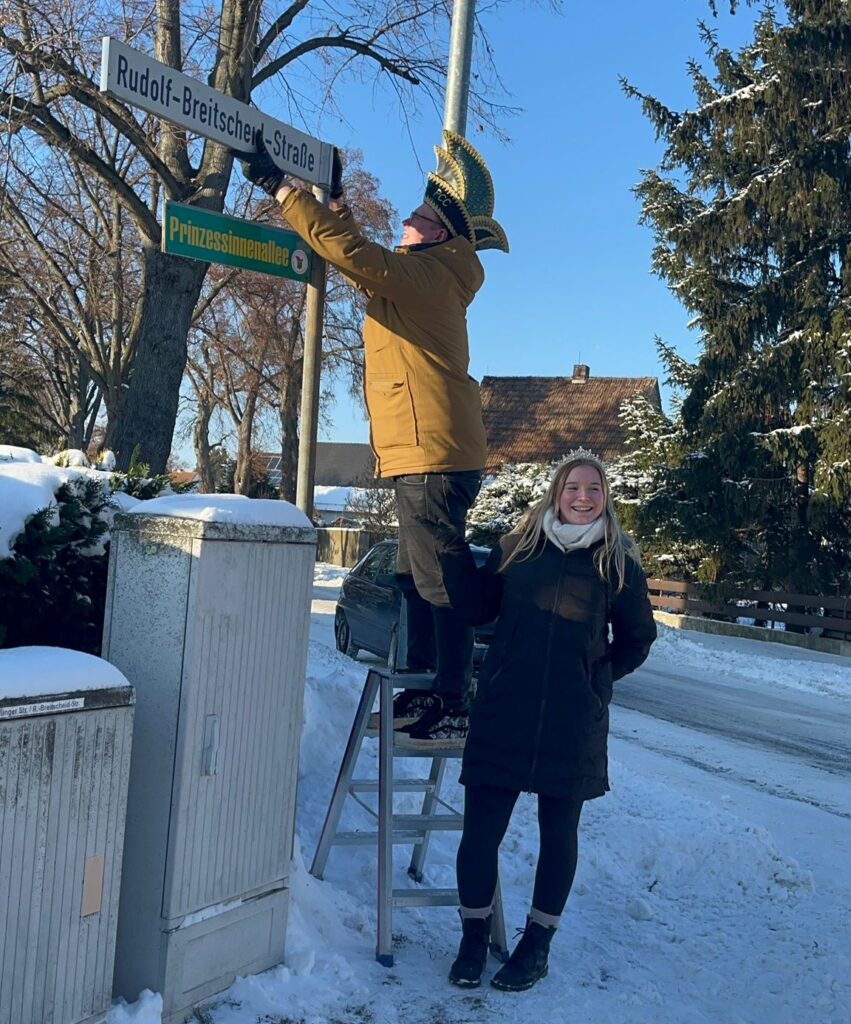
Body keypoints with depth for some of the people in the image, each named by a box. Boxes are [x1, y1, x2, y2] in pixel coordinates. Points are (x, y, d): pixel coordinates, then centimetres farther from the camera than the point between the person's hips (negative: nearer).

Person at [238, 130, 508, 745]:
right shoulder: (422, 277, 20)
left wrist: (280, 186, -13)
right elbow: (358, 255, 35)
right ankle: (424, 689, 27)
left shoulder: (428, 275, -11)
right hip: (425, 452, 11)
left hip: (435, 454, -11)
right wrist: (336, 198, 31)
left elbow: (353, 253, -20)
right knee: (418, 578, 16)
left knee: (439, 581, -7)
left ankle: (453, 713, -1)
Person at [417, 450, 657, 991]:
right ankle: (474, 938, 25)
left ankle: (536, 945, 32)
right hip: (503, 713, 1)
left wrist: (597, 678, 4)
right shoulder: (519, 545, 4)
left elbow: (638, 637, 11)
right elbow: (479, 607, 7)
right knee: (480, 828, 2)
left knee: (558, 833, 13)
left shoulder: (619, 562, 1)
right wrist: (454, 551, -2)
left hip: (573, 723, 0)